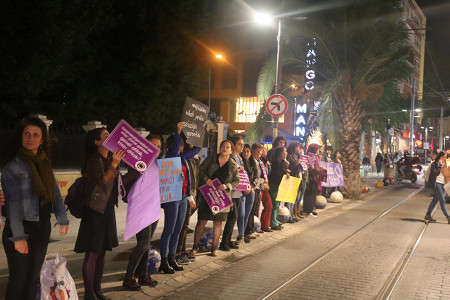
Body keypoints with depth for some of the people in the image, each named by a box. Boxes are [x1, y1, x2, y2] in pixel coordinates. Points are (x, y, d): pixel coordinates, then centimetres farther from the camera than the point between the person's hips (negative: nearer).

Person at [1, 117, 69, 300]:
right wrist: (18, 236, -21)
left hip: (42, 227, 6)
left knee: (33, 277, 15)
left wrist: (62, 219, 14)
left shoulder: (44, 163, 9)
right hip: (21, 228, -6)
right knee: (19, 278, 1)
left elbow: (55, 192, 15)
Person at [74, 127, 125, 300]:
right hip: (95, 212, -8)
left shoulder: (109, 159, 12)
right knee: (92, 254, -2)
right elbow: (103, 181, -29)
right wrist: (114, 165, -42)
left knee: (101, 253, 14)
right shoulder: (94, 160, -14)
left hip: (107, 211, 8)